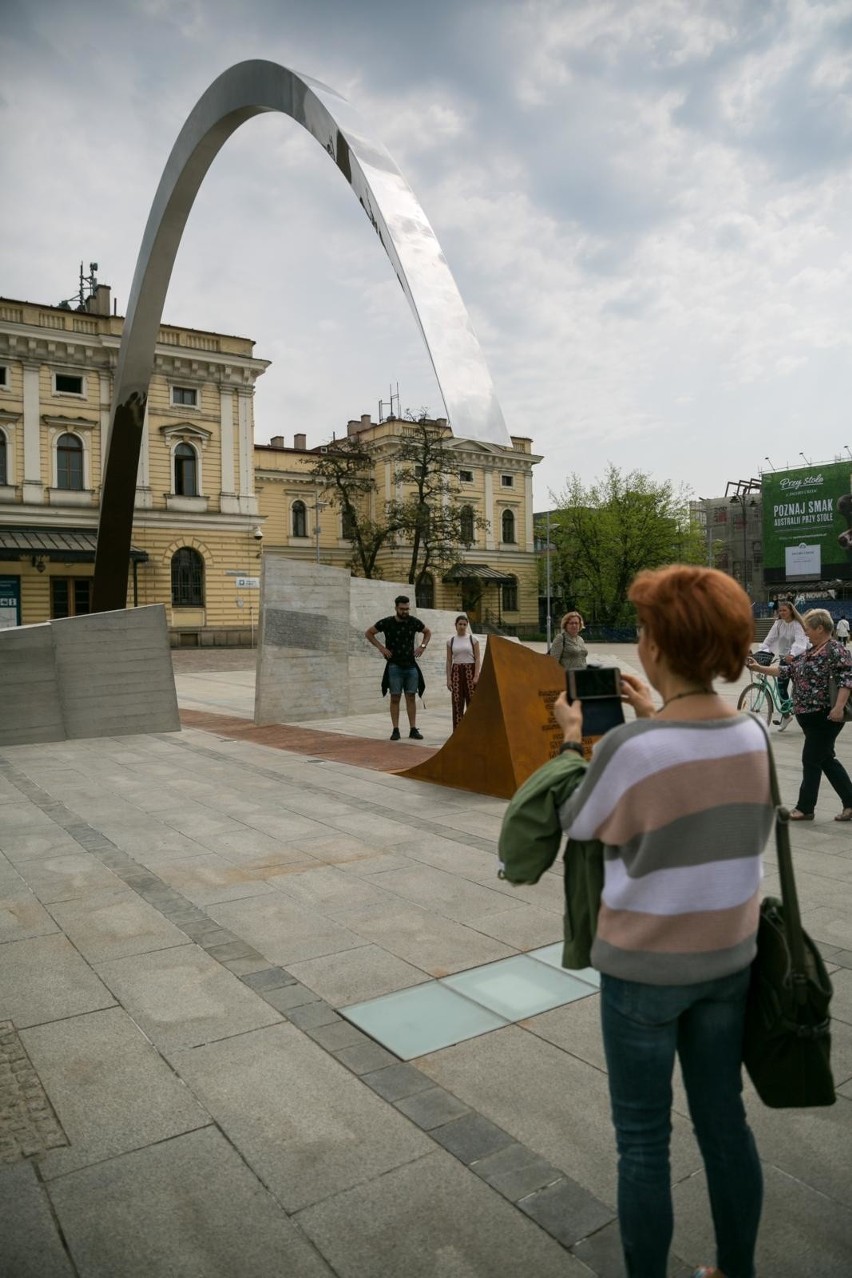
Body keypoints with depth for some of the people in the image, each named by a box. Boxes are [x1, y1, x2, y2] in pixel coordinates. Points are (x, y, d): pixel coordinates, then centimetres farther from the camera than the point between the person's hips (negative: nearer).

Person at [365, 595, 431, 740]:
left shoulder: (414, 622, 1)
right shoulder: (387, 622, -5)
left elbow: (428, 632, 19)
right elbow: (368, 633, 5)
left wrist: (422, 646, 3)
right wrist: (381, 647, -5)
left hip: (411, 665, 2)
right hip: (394, 666, -2)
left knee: (411, 697, 3)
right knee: (395, 698, -1)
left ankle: (413, 729, 6)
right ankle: (395, 730, 2)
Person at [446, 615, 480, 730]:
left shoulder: (473, 639, 2)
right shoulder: (451, 641, 7)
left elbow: (477, 659, -1)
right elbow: (449, 661, 7)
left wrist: (476, 675, -11)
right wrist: (448, 678, 1)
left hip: (470, 670, -2)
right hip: (456, 672, 2)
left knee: (472, 701, -4)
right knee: (457, 702, 0)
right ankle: (457, 731, 4)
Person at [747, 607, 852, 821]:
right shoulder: (809, 653, 14)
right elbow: (787, 668, 15)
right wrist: (759, 668, 10)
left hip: (825, 717, -9)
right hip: (809, 716, 9)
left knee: (811, 761, -1)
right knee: (826, 759, 13)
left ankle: (805, 808, 10)